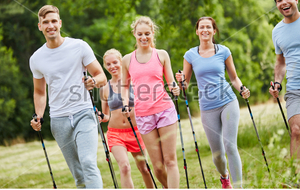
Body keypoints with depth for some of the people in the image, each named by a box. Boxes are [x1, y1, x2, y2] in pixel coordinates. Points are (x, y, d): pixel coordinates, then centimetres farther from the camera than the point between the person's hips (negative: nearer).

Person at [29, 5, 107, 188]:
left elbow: (102, 77, 2)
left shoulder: (79, 46, -2)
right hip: (59, 120, 3)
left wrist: (94, 81, -22)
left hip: (83, 113, -3)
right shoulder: (36, 59, 6)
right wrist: (39, 117, 4)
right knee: (78, 174, 6)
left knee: (88, 163, -22)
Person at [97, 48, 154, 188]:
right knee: (124, 167, -18)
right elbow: (106, 116, 12)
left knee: (143, 168, 11)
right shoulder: (105, 88, 3)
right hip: (115, 133, 0)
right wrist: (102, 118, -9)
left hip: (135, 131, 0)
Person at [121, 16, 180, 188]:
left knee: (170, 161, -5)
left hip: (165, 110, -1)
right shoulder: (127, 60, 9)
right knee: (157, 167, 0)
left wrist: (175, 89, -12)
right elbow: (125, 85, 20)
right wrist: (125, 104, 3)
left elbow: (171, 82, 11)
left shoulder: (161, 55, 6)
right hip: (143, 114, 1)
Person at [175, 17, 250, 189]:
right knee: (217, 153, 6)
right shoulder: (190, 55, 4)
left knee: (230, 146, -14)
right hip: (208, 108, 1)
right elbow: (185, 84, 10)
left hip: (228, 103, -1)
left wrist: (242, 89, -9)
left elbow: (234, 78, 11)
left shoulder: (223, 51, 3)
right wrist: (180, 80, -12)